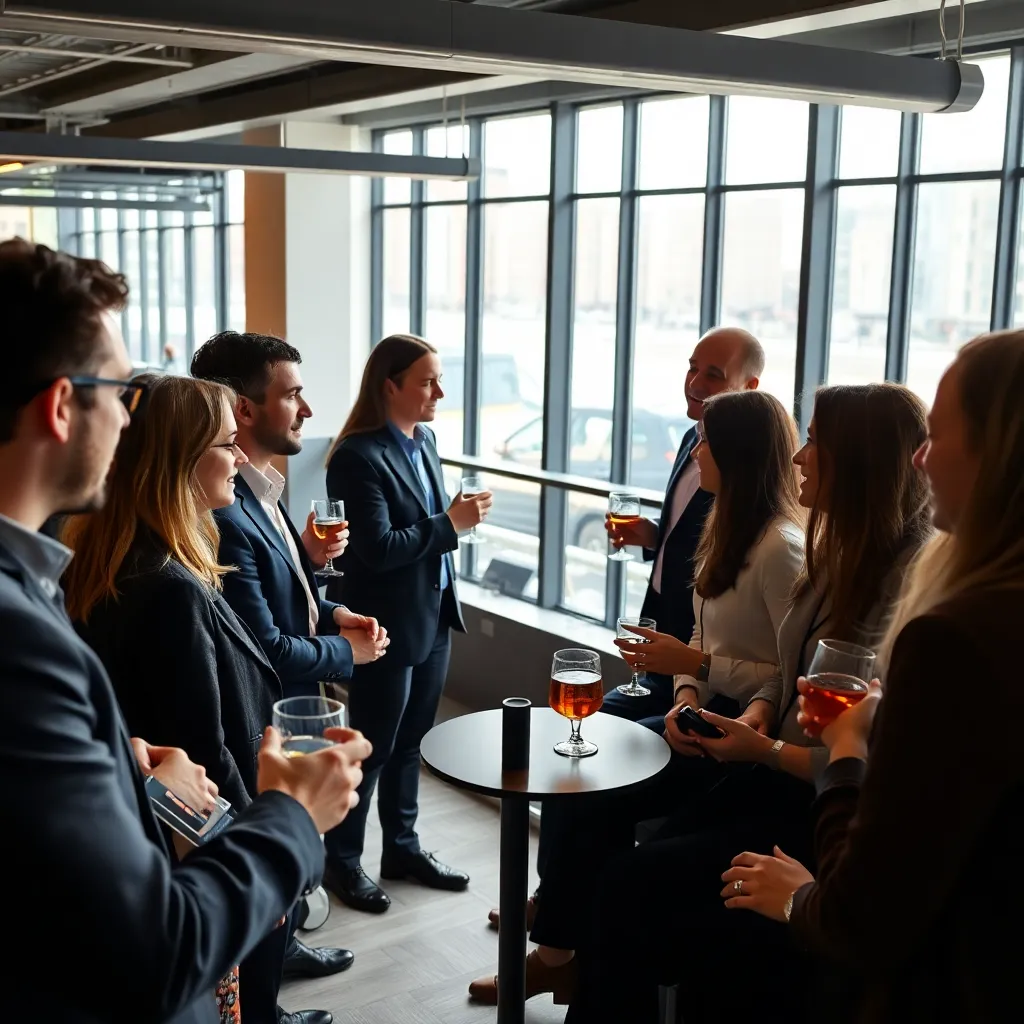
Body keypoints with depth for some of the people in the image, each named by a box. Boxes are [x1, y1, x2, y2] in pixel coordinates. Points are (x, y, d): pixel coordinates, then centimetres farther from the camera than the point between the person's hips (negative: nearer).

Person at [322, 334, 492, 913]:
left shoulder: (425, 440, 6)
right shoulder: (360, 456, -19)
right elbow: (377, 548, -25)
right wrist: (451, 524, -21)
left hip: (434, 616, 8)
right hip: (388, 625, -8)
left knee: (410, 740, 19)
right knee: (373, 747, 6)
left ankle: (402, 846, 34)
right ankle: (342, 860, 24)